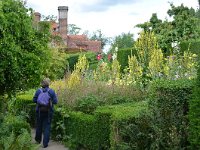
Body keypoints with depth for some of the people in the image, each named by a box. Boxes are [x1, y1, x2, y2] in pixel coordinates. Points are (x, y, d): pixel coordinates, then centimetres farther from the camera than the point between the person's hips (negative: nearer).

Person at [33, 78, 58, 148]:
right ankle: (45, 143, 3)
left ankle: (38, 139, 37)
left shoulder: (38, 91, -5)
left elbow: (34, 100, -2)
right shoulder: (52, 91, -8)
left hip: (40, 111, 1)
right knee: (47, 126, 5)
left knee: (39, 125, 18)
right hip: (48, 112, -1)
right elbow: (55, 101, -9)